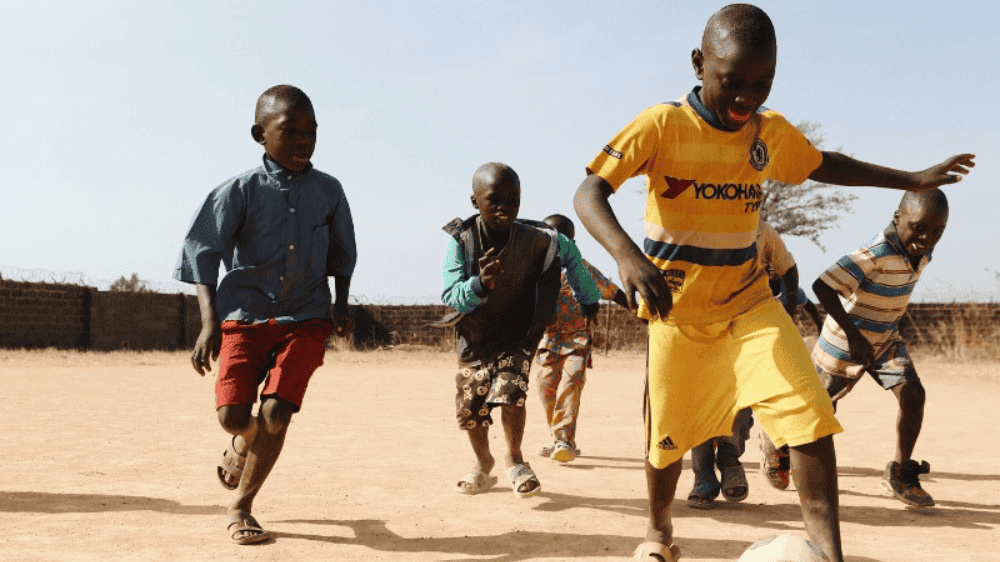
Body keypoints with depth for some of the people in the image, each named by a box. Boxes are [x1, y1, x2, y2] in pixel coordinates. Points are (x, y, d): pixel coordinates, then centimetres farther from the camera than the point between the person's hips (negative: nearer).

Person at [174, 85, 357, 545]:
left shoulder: (329, 191, 3)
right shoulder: (240, 191, -5)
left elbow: (341, 253, 17)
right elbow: (203, 255, -6)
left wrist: (341, 303, 8)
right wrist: (209, 322, -15)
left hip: (305, 317, 1)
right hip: (245, 313, -1)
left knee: (275, 412, -12)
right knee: (232, 413, -8)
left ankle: (241, 504, 11)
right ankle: (246, 440, 33)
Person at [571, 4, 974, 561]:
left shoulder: (773, 131, 1)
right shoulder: (663, 124, -15)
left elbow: (823, 165, 22)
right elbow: (590, 193, -23)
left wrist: (912, 178, 22)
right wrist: (627, 254, -41)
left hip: (749, 301, 3)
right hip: (678, 310, -3)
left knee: (810, 412, -16)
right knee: (668, 434, 8)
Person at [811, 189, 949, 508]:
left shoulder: (922, 254, -6)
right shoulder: (875, 254, -32)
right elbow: (822, 286, -38)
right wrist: (853, 334, -38)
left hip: (885, 340, 6)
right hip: (846, 343, -6)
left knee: (913, 394, -15)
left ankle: (900, 474, 1)